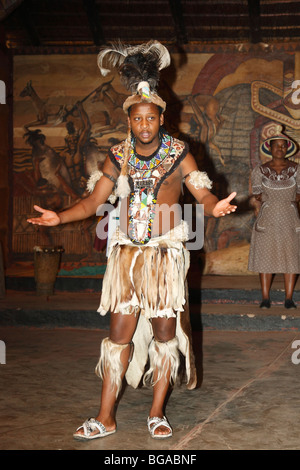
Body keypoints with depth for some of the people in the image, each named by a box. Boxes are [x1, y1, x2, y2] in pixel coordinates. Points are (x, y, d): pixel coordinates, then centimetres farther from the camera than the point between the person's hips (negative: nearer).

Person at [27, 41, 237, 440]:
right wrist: (60, 217, -7)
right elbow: (93, 201, 7)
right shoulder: (118, 156, 5)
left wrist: (214, 207, -31)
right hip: (127, 253, 2)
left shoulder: (178, 153, -3)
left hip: (166, 253, -2)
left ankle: (157, 414, 18)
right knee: (119, 334, 4)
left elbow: (204, 193, -8)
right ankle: (105, 418, 12)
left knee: (165, 332, 4)